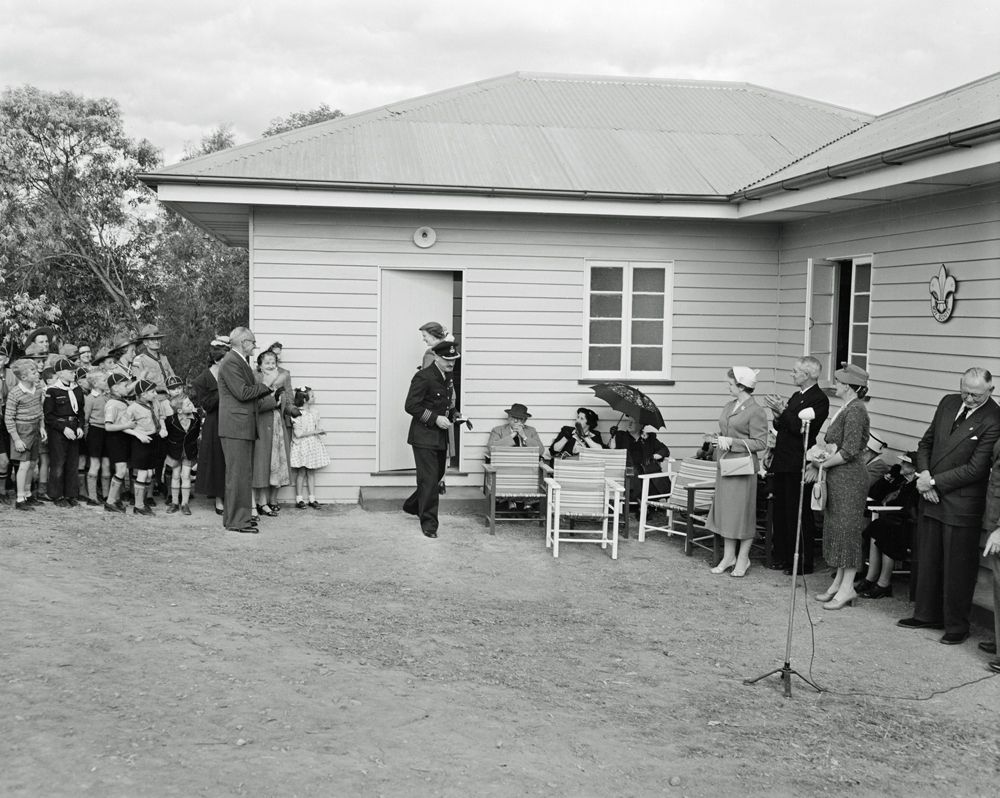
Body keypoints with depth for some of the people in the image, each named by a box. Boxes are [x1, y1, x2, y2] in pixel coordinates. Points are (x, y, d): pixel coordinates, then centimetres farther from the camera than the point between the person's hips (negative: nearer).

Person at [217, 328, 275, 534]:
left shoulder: (241, 361, 19)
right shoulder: (230, 363, -14)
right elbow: (242, 393, -20)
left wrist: (268, 392, 5)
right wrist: (266, 387, -8)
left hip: (244, 427, 11)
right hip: (235, 426, -11)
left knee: (244, 473, 14)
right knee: (238, 474, -7)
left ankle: (232, 517, 22)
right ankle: (237, 521, -4)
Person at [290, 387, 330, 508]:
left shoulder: (314, 412, 6)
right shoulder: (297, 414, -15)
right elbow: (298, 434, -19)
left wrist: (320, 431, -7)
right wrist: (314, 431, -18)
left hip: (313, 444, 6)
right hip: (302, 446, -6)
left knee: (311, 472, 9)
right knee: (301, 472, 0)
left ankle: (312, 499, 14)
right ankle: (299, 499, 9)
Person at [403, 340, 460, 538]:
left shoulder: (447, 376, 10)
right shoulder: (423, 377, -17)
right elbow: (411, 406, -20)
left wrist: (451, 415, 10)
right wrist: (435, 418, -24)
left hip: (440, 436, 9)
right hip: (424, 435, -9)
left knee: (437, 475, 18)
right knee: (429, 478, -8)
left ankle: (412, 506, 38)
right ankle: (429, 522, 0)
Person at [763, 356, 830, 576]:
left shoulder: (819, 399, -11)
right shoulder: (796, 396, 18)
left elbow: (803, 428, -21)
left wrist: (783, 412, -19)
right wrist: (778, 414, -1)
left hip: (797, 465, -9)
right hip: (782, 461, 9)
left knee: (799, 514, -3)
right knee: (780, 511, 13)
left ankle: (803, 563, 5)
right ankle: (781, 557, 22)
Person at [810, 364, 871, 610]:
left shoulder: (855, 411, -16)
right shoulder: (846, 409, 14)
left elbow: (849, 451, -21)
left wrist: (822, 464, -13)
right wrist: (821, 461, 3)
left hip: (849, 478, -10)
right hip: (838, 478, 10)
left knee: (846, 528, -4)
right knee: (836, 528, 13)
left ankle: (847, 588, 2)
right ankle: (839, 583, 20)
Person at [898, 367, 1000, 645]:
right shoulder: (948, 403, 4)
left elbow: (975, 469, -18)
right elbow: (926, 442, 13)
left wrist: (934, 482, -15)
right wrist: (923, 474, -4)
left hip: (961, 506, -6)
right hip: (931, 497, 6)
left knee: (958, 568, 5)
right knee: (927, 560, 16)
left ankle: (957, 626, 18)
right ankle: (927, 614, 31)